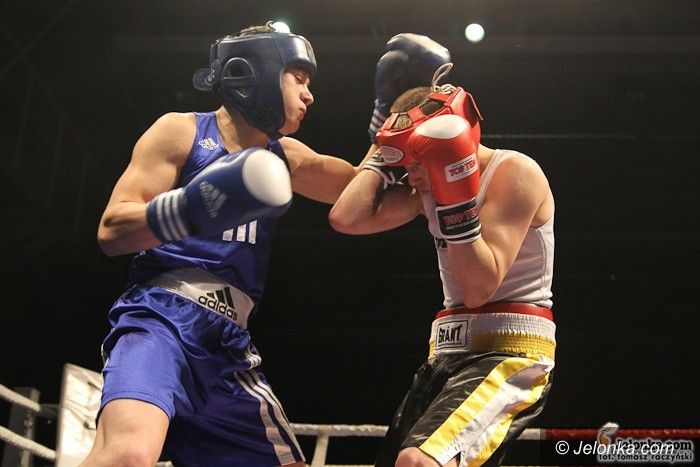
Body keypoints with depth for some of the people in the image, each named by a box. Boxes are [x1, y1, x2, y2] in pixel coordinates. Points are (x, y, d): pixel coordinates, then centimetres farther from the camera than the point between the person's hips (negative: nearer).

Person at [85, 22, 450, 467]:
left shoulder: (283, 157, 20)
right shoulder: (181, 131, 2)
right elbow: (112, 229, -6)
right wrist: (192, 208, -24)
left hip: (228, 346, 7)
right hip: (159, 320, -7)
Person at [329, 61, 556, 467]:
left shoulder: (514, 172, -11)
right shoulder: (430, 183, 12)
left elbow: (479, 288, -18)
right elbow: (347, 219, 1)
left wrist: (456, 198, -23)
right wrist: (389, 154, 6)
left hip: (508, 352, -8)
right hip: (448, 352, 9)